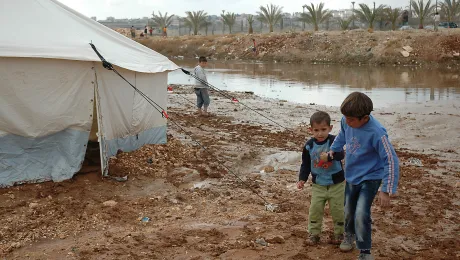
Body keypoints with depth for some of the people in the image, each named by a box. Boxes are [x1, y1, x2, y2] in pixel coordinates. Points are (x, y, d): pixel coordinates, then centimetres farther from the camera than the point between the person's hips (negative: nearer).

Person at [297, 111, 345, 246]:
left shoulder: (334, 141, -16)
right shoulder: (309, 145, -6)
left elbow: (341, 154, -34)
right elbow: (305, 164, 5)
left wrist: (329, 156, -52)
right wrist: (302, 179, -5)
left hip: (336, 184, -2)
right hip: (318, 184, 3)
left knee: (338, 209, 6)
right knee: (315, 209, 4)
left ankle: (339, 233, 25)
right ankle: (314, 233, 19)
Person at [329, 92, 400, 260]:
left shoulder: (376, 132, -32)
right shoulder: (347, 121, -15)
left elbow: (391, 161, -28)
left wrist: (386, 190, -28)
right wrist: (333, 149, 4)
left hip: (370, 178, -6)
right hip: (351, 176, 6)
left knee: (361, 215, -18)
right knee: (348, 211, 19)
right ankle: (349, 235, 49)